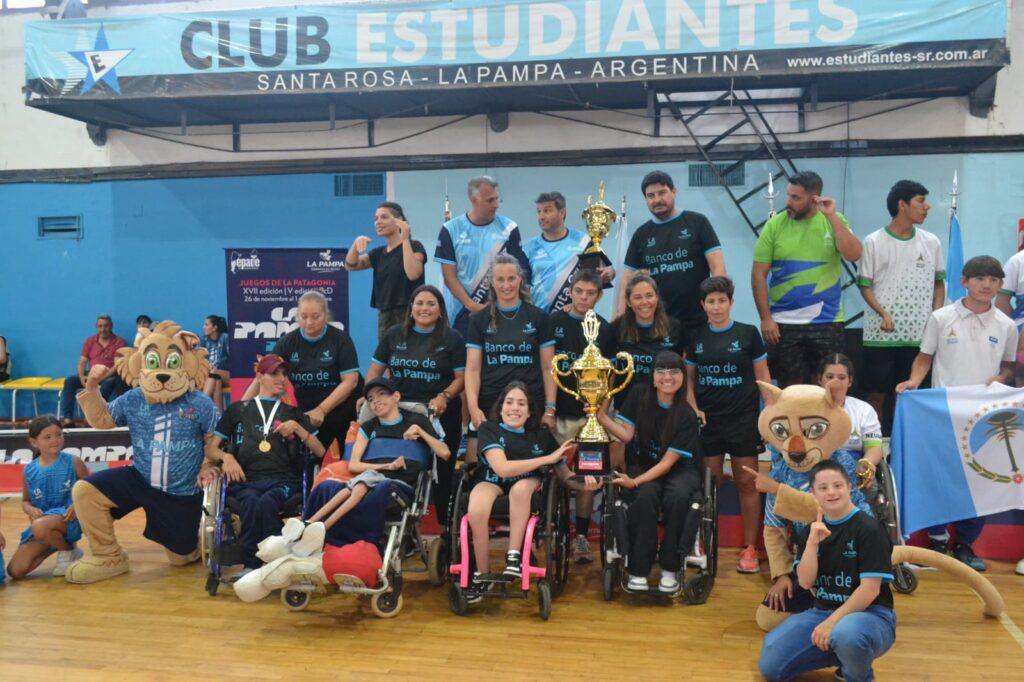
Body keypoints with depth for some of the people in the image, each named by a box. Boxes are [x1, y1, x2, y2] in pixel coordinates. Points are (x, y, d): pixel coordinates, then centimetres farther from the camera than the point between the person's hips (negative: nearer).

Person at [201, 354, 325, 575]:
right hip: (245, 480, 0)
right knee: (251, 502, -37)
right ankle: (250, 565, -33)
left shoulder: (294, 413, 25)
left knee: (267, 503, -36)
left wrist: (297, 428, 2)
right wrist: (226, 457, -3)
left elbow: (320, 453, 17)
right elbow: (210, 449, 19)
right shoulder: (237, 409, 23)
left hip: (283, 480, 0)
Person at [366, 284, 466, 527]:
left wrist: (444, 396, -19)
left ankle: (446, 526, 12)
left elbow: (461, 377, -2)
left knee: (442, 471, 2)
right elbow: (376, 369, 12)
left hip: (440, 414, -2)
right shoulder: (394, 335, 10)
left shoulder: (452, 338, 2)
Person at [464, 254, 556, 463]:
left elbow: (548, 367, 5)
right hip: (488, 407, 1)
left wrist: (550, 409, -3)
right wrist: (473, 406, -12)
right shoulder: (479, 319, 6)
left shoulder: (538, 318, 4)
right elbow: (472, 369, 2)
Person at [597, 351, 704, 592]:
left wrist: (635, 482, -27)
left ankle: (670, 569, -17)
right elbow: (626, 434, -7)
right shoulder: (639, 396, -5)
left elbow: (668, 461, -17)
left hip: (679, 470, -1)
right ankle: (638, 570, -23)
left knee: (678, 496, -35)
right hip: (642, 465, 1)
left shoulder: (686, 416, -14)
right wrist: (601, 416, -22)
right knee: (646, 496, -33)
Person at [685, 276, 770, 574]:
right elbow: (689, 376, 13)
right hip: (707, 420, 2)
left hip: (743, 418, -2)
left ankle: (750, 548, 10)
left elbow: (762, 376, 2)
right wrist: (693, 408, 0)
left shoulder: (748, 333, 0)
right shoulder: (696, 337, 7)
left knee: (746, 483, 2)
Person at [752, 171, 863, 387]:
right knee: (789, 389, 7)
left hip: (827, 322, 1)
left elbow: (853, 255, -13)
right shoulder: (775, 225, -3)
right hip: (784, 323, -1)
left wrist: (832, 216, -16)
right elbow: (758, 274, -2)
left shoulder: (834, 221, 2)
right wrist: (765, 318, -8)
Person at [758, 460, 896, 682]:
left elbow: (870, 589, -17)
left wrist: (833, 622, -21)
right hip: (822, 611, 6)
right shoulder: (811, 530, 6)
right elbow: (805, 582, -3)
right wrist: (812, 542, -17)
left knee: (846, 634, -43)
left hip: (870, 614, -5)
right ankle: (839, 653, 11)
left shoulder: (869, 529, -12)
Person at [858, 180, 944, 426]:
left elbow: (939, 283, 14)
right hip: (881, 333, -3)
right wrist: (882, 313, -16)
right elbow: (864, 285, -1)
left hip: (919, 334, 3)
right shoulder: (874, 242, -2)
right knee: (877, 394, 2)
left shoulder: (931, 242, 8)